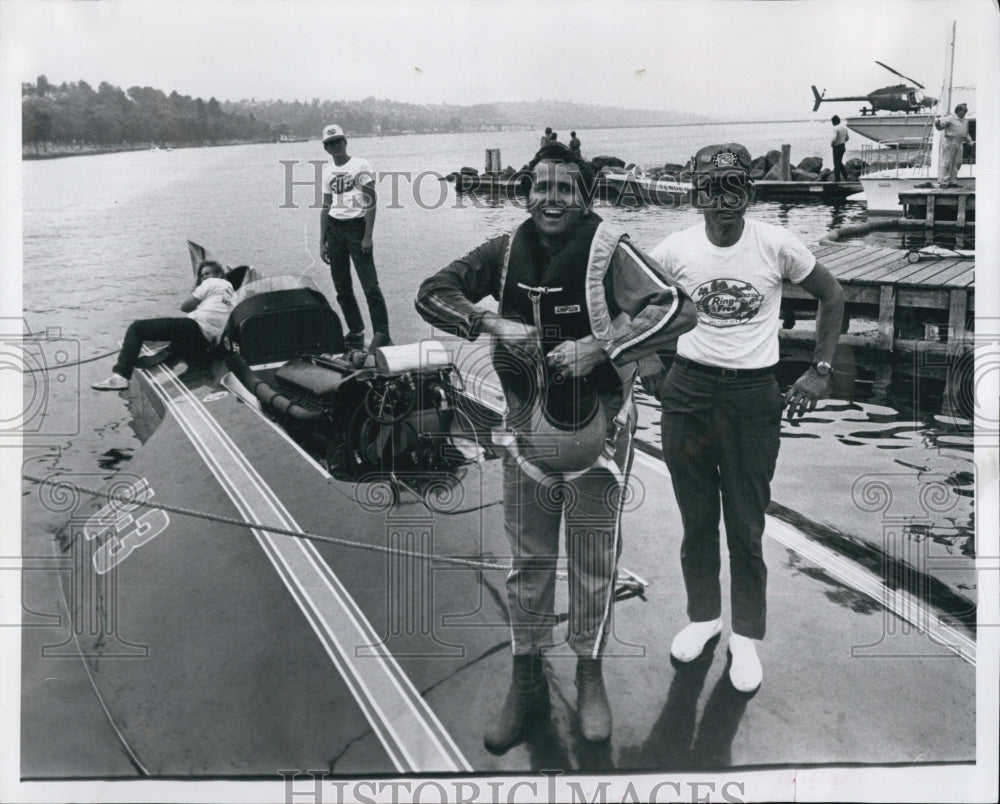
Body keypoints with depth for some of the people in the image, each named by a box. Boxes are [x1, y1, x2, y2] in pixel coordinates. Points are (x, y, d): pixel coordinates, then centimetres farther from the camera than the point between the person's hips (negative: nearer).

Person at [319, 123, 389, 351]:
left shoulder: (361, 165, -4)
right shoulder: (327, 171, 11)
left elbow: (371, 202, -8)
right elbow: (326, 206, 16)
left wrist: (367, 236, -15)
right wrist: (322, 242, 11)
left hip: (357, 226, -6)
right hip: (334, 228, 6)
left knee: (370, 285, -9)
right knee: (342, 287, 7)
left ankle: (382, 335, -6)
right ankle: (355, 333, 17)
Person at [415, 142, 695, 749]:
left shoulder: (607, 251, -15)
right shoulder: (507, 251, -2)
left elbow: (677, 309, -25)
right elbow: (433, 294, 1)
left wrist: (599, 346, -31)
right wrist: (492, 322, -16)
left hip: (597, 432, -3)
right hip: (528, 430, 4)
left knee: (594, 565, 13)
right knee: (528, 561, 15)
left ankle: (590, 681, 35)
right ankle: (527, 687, 32)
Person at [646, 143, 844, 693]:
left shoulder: (777, 245, -7)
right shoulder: (676, 249, -4)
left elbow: (832, 297, 7)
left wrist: (821, 370, 2)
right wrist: (643, 359, 2)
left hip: (753, 394, -1)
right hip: (688, 390, 2)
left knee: (747, 524, 3)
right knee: (696, 519, 11)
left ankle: (747, 636, 19)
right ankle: (703, 615, 32)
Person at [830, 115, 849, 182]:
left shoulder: (836, 128, -19)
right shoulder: (844, 127, 6)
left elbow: (834, 139, -28)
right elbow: (847, 137, 12)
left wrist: (831, 143, -8)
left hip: (837, 147, -8)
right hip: (843, 146, 8)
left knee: (837, 164, 1)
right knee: (840, 162, 21)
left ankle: (837, 179, 6)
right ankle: (845, 176, 16)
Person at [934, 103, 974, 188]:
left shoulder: (965, 121, 18)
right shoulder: (950, 119, -5)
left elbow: (966, 134, 29)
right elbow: (940, 126, -12)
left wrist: (970, 141, 23)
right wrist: (937, 122, -32)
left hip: (959, 144, 8)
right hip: (949, 142, -8)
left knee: (957, 163, 6)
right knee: (946, 163, -7)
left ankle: (952, 181, 13)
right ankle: (942, 182, -6)